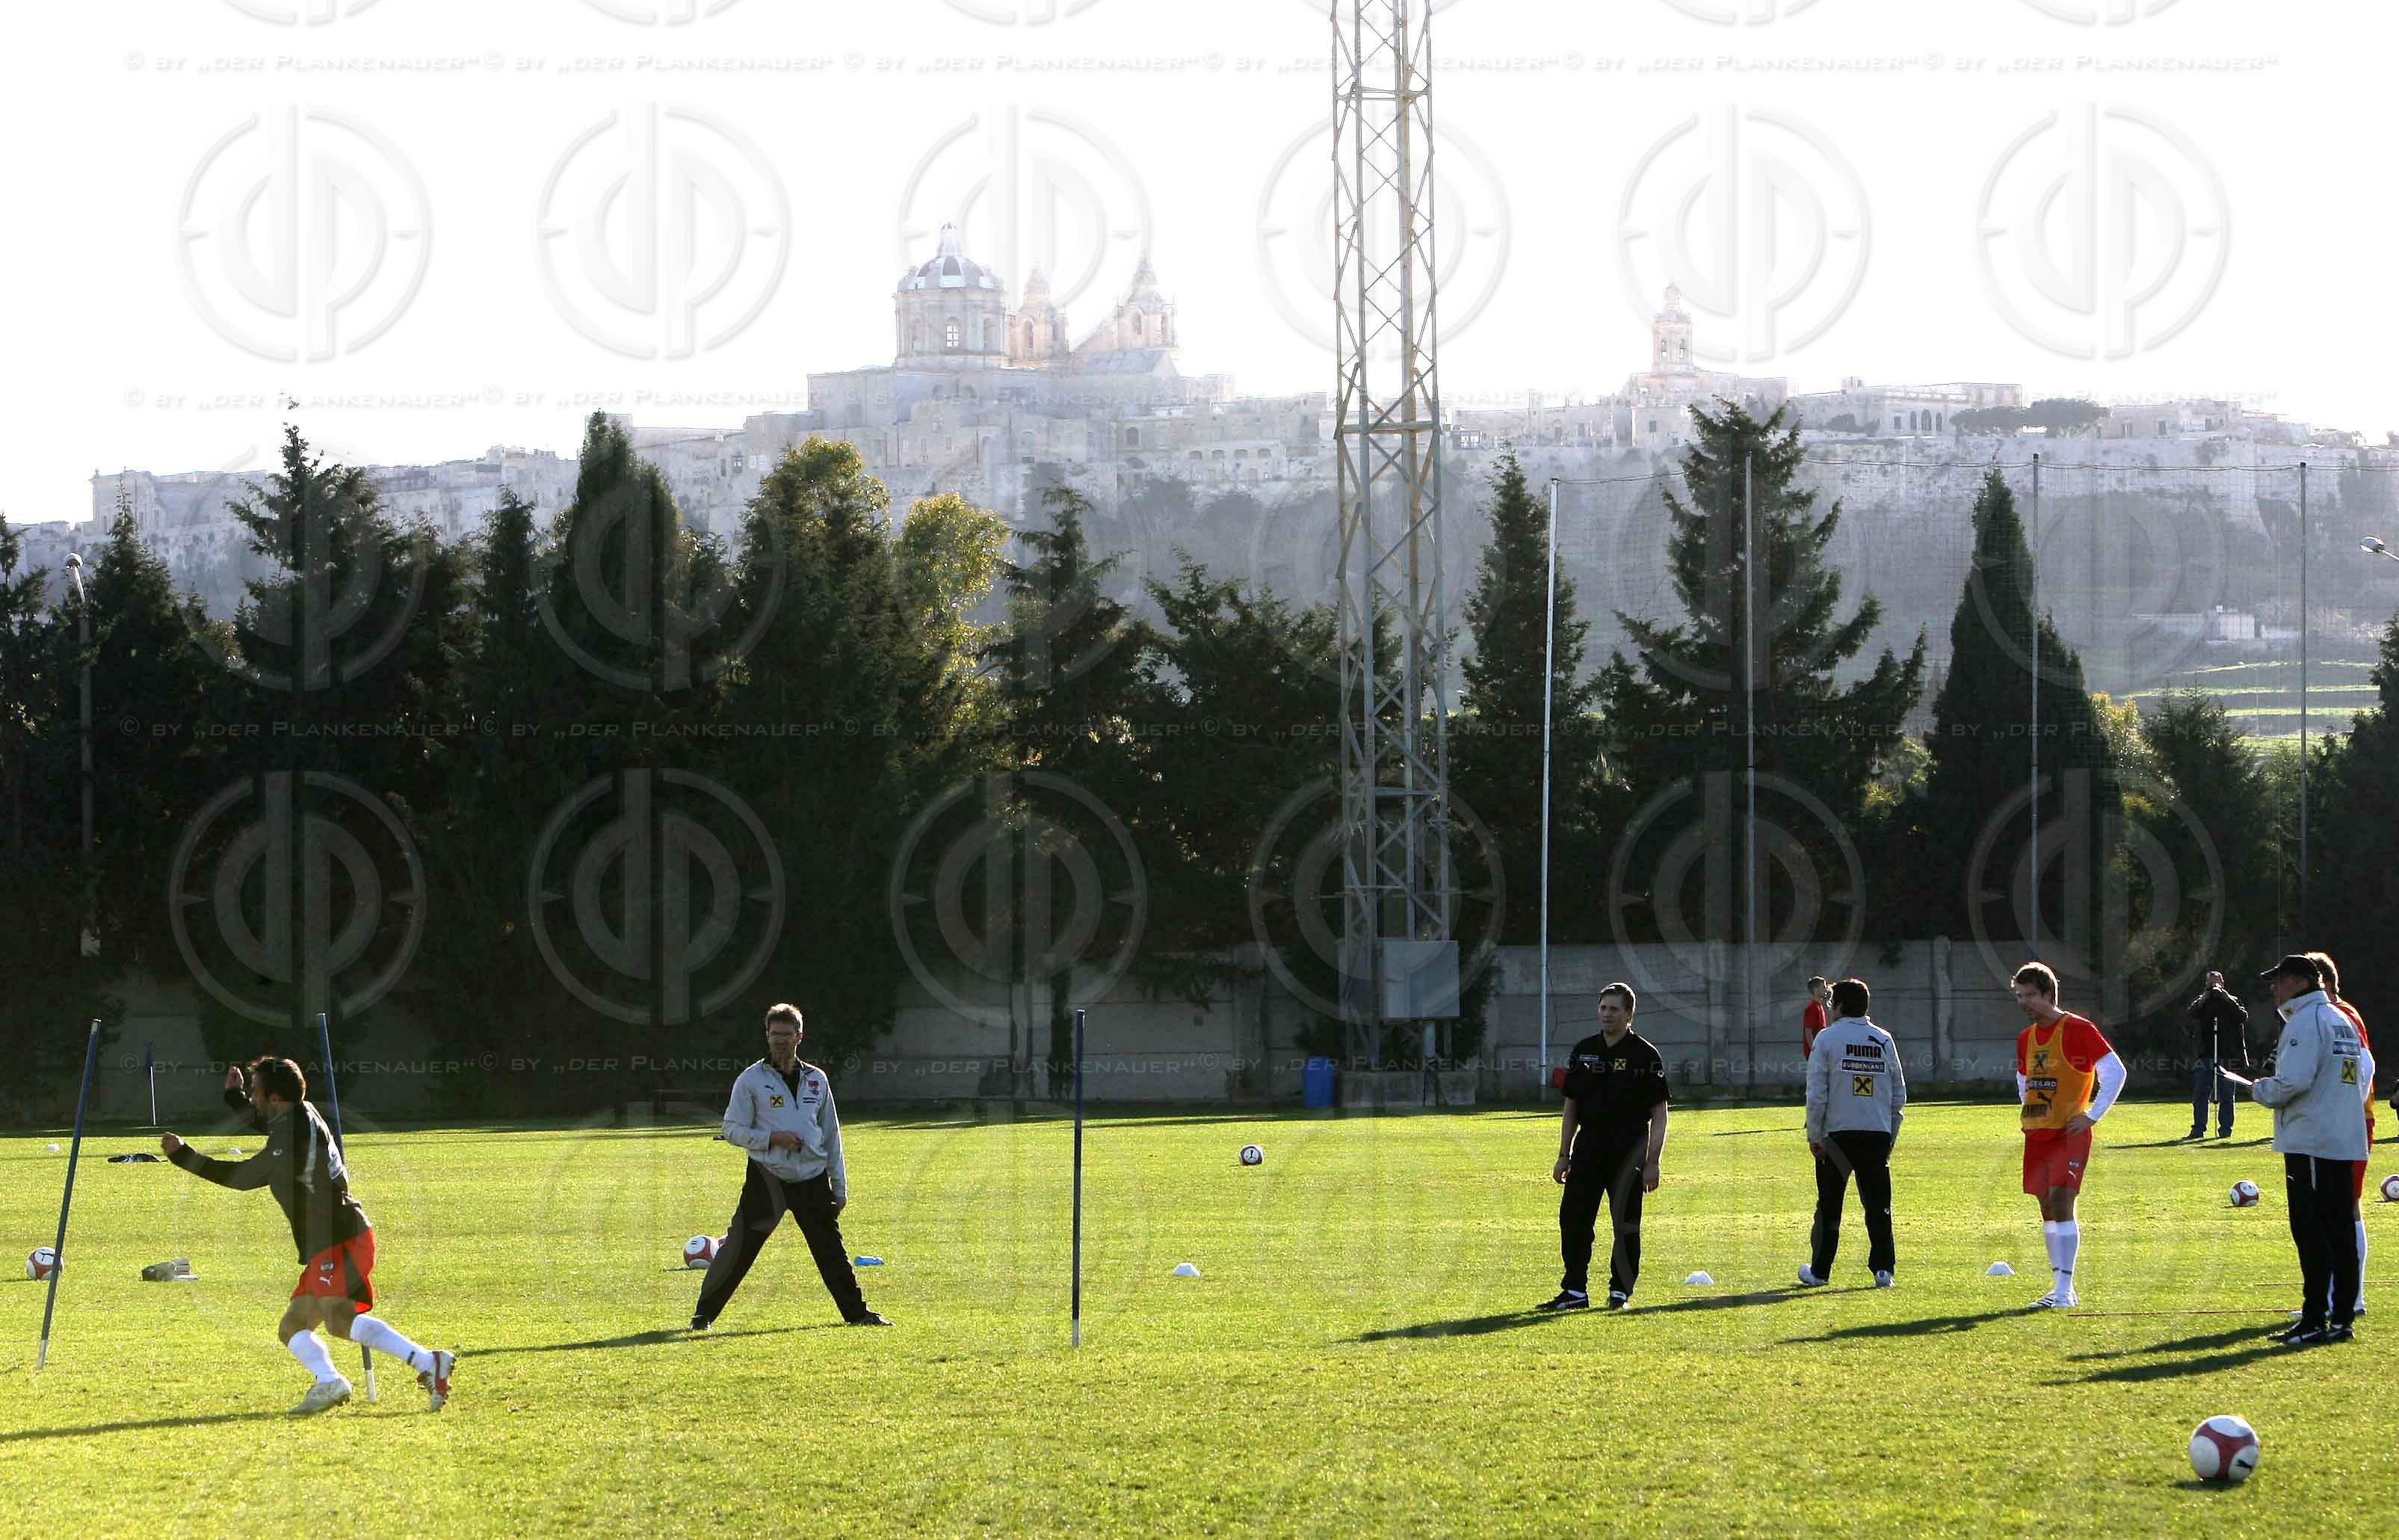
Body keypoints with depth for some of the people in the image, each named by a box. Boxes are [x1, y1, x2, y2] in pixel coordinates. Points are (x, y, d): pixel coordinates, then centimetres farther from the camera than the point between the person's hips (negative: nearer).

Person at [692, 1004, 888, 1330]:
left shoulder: (816, 1080, 12)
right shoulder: (751, 1080, 0)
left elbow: (831, 1136, 16)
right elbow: (731, 1130, -2)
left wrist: (840, 1186, 11)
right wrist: (773, 1138, -16)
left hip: (812, 1181, 3)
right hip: (767, 1179, -3)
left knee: (831, 1251, 6)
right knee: (739, 1249, -7)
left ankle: (857, 1312, 15)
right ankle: (704, 1314, 1)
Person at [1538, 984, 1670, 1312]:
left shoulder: (1646, 1055, -3)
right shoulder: (1584, 1051, 11)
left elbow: (1659, 1113, -4)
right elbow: (1571, 1107, 15)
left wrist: (1652, 1163, -10)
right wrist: (1564, 1156, 10)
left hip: (1628, 1150, -4)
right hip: (1588, 1146, 4)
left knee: (1626, 1225, -1)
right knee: (1573, 1218, 0)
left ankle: (1620, 1291, 9)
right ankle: (1575, 1291, 7)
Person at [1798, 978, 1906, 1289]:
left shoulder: (1828, 1038, -4)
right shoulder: (1884, 1041, 8)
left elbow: (1816, 1094, -7)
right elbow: (1899, 1094, 10)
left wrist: (1814, 1136, -1)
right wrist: (1890, 1135, 18)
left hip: (1837, 1134, -2)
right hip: (1878, 1133, 2)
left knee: (1829, 1206, 7)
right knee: (1878, 1204, 4)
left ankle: (1819, 1271, 13)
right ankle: (1883, 1269, -2)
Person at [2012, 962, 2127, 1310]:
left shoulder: (2078, 1030, -11)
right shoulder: (2026, 1039, 12)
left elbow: (2115, 1072, -12)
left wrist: (2091, 1115, -13)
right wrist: (2029, 1112, 15)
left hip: (2070, 1133, -7)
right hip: (2038, 1134, 7)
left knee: (2060, 1202, -15)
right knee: (2048, 1209, 8)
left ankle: (2065, 1289, -14)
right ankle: (2060, 1288, 14)